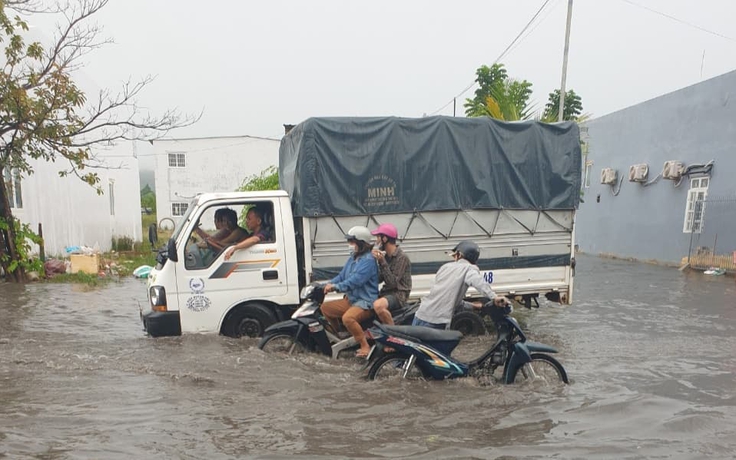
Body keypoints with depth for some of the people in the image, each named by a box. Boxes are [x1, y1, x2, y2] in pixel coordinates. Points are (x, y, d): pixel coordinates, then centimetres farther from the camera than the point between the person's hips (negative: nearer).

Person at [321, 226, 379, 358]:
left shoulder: (368, 261, -18)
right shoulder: (352, 258, 12)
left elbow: (354, 281, -28)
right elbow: (342, 276, 11)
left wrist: (335, 287, -29)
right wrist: (329, 284, -6)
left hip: (366, 302, -10)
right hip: (351, 299, 10)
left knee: (347, 318, -35)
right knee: (325, 307, 7)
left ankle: (365, 346, -20)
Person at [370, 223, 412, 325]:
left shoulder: (402, 257, -15)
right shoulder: (386, 255, 10)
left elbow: (393, 282, -20)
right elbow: (379, 279, 8)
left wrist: (382, 262, -22)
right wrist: (377, 261, -4)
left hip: (398, 294, -9)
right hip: (386, 292, 9)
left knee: (378, 305, -35)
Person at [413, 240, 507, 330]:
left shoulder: (446, 266, 17)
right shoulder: (469, 268, 2)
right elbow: (477, 280, -22)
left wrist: (472, 306, 21)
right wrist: (494, 297, -30)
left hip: (421, 315, 4)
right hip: (438, 322, -4)